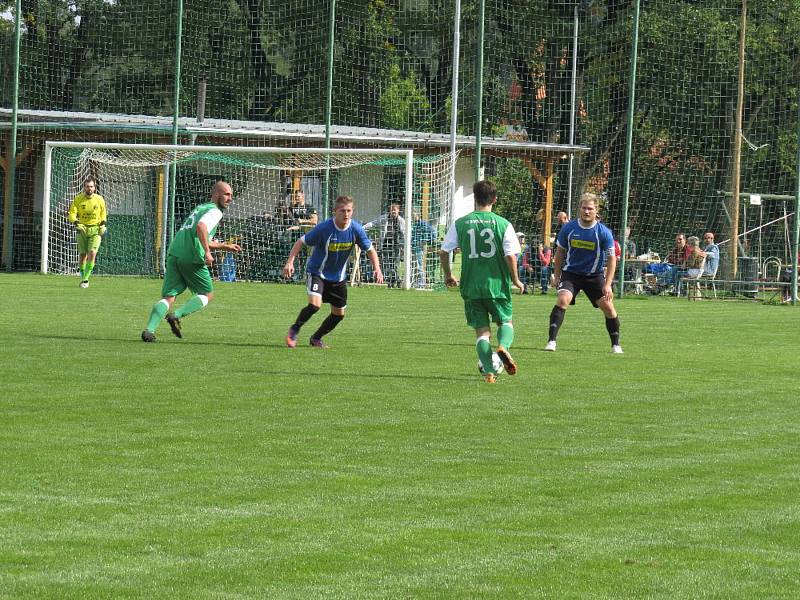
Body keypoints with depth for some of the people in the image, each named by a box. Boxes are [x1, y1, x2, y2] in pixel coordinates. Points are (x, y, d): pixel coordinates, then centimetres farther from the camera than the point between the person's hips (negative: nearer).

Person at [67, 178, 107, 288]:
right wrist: (76, 223, -23)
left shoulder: (99, 199, 0)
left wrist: (103, 224, 7)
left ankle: (86, 279, -13)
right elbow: (71, 214, -5)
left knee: (92, 253, -16)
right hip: (82, 229, 1)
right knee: (82, 255, 3)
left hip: (95, 230, -1)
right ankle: (82, 277, 22)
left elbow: (103, 213, 18)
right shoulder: (78, 199, -4)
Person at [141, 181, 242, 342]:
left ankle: (149, 329, -17)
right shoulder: (215, 211, 1)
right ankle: (177, 315, -8)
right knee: (208, 294, 10)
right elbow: (201, 227, -20)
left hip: (174, 253, 7)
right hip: (191, 257, -7)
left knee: (168, 297, 2)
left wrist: (225, 246, 42)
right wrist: (207, 252, -22)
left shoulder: (200, 208, 30)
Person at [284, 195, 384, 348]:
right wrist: (290, 262, -28)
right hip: (317, 272, -5)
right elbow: (301, 242, -16)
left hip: (338, 277, 5)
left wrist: (377, 269, -18)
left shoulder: (356, 229, -14)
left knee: (339, 313, 9)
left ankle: (316, 338, 32)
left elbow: (370, 250, -2)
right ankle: (294, 330, -2)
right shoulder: (324, 228, -24)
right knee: (315, 304, -26)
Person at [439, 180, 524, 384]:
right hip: (497, 284, -1)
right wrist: (515, 280, 5)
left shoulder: (460, 223, 0)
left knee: (482, 331, 10)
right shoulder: (503, 224, -5)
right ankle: (503, 346, -13)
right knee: (505, 322, 19)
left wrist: (448, 275, 18)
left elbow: (444, 252, 2)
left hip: (471, 286, 1)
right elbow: (510, 256, -11)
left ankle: (489, 371, -3)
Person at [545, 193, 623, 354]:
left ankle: (616, 345, 11)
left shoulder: (604, 233, -12)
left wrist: (607, 285, -18)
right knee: (563, 300, -24)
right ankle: (551, 341, -23)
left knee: (608, 306, -8)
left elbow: (612, 259, -10)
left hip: (595, 276, 0)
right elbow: (560, 253, 8)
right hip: (571, 273, 0)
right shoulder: (568, 228, -6)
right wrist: (557, 276, 7)